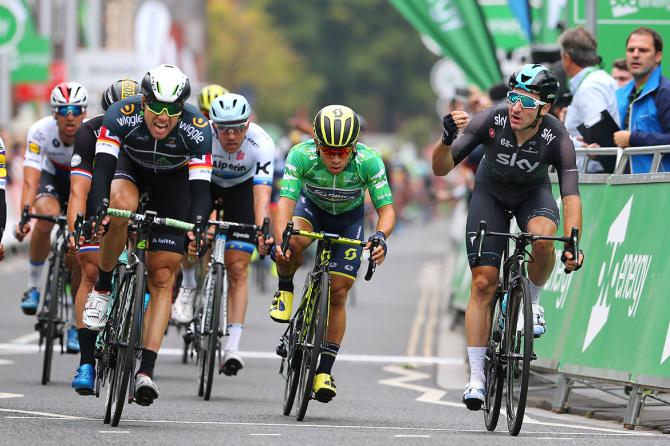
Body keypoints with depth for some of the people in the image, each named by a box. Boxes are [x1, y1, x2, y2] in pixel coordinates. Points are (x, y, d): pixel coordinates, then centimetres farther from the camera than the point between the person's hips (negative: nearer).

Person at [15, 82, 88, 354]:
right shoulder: (41, 131, -30)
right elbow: (30, 181, -36)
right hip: (52, 180, 0)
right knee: (47, 215, -35)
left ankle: (77, 326, 4)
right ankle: (33, 285, -16)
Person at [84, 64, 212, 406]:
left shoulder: (198, 130, -32)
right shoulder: (121, 116, -32)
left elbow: (200, 186, -32)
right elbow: (102, 167, -38)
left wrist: (197, 227, -49)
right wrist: (97, 210, -54)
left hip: (173, 179, 0)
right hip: (130, 166, 0)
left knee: (162, 276, -9)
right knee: (122, 206, -38)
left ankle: (146, 371, -11)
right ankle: (102, 288, -15)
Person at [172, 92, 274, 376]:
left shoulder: (261, 143, -32)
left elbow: (262, 193, -37)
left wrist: (261, 231, -53)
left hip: (241, 187, 0)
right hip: (205, 181, 0)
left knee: (237, 269, -8)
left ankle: (233, 347, -8)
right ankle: (188, 283, 4)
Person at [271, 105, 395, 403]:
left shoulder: (368, 161, -33)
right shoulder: (301, 155, -34)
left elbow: (386, 209, -31)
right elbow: (286, 200, -38)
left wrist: (381, 236, -52)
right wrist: (280, 239, -56)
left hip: (348, 218, 0)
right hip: (311, 207, 0)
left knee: (338, 294, -5)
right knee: (294, 243, -35)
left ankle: (325, 370, 6)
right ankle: (285, 290, -4)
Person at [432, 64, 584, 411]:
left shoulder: (557, 138, -30)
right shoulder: (491, 120, -29)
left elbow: (571, 196, -33)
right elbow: (441, 168, -26)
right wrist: (447, 140, -47)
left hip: (533, 193, 0)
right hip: (490, 193, 0)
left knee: (542, 237, -35)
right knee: (483, 282, -11)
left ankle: (533, 300, -5)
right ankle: (476, 378, -6)